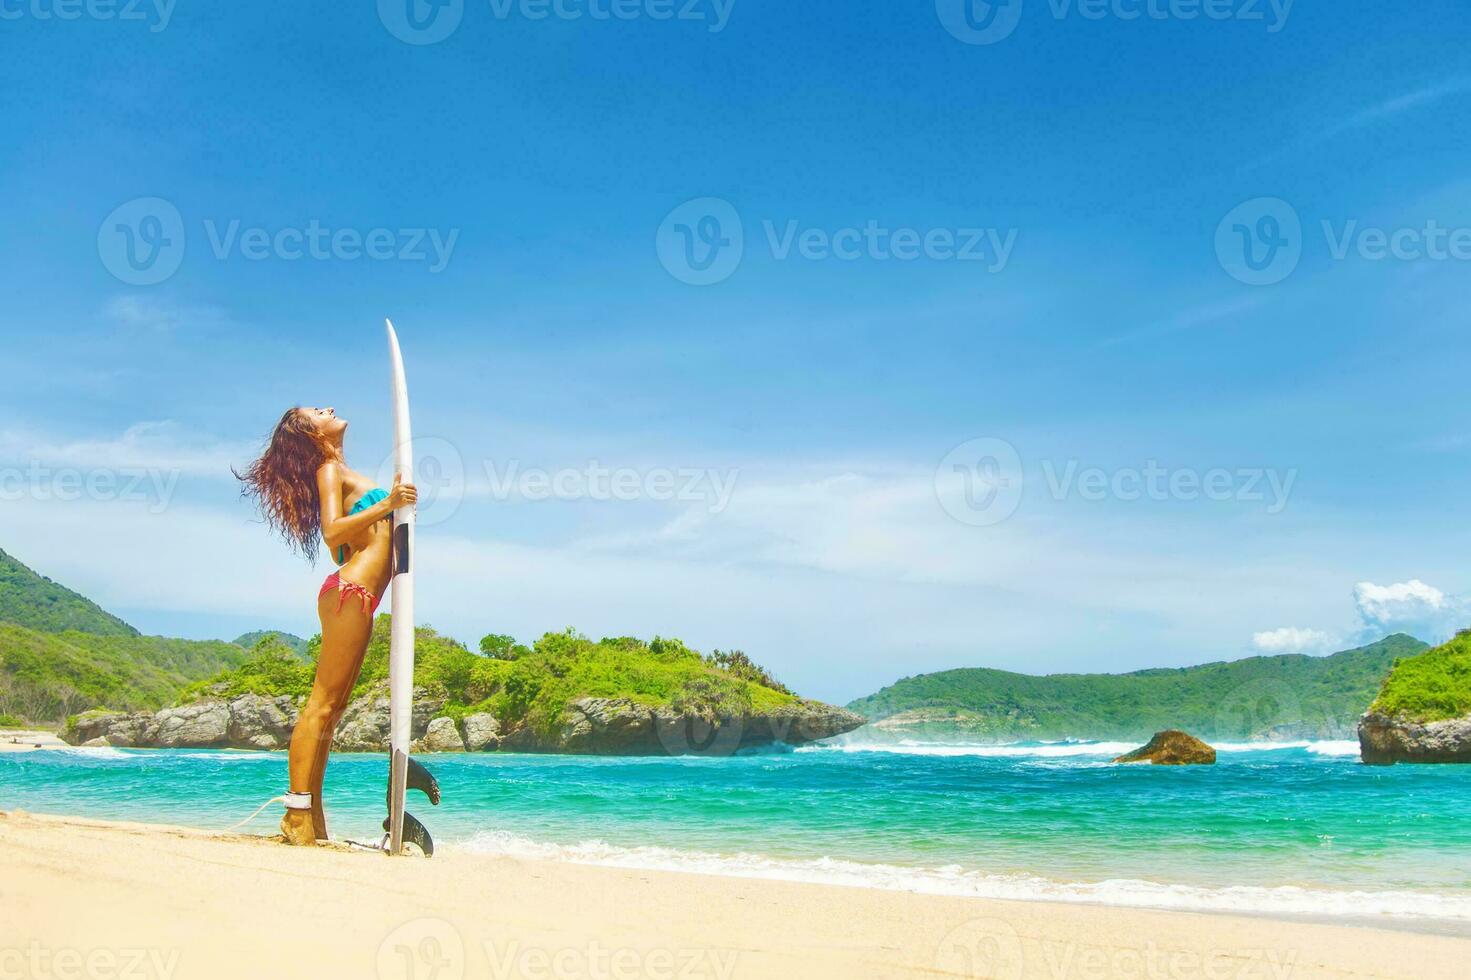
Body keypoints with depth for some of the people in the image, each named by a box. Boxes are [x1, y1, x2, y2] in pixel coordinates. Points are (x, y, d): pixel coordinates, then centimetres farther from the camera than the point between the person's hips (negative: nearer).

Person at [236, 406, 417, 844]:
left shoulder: (345, 472, 25)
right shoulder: (329, 470, -1)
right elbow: (332, 532, -17)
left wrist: (395, 501, 21)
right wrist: (385, 505, -22)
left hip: (357, 598, 9)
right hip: (349, 592, -9)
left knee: (333, 708, 6)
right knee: (323, 703, -12)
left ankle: (312, 821, 8)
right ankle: (298, 813, -14)